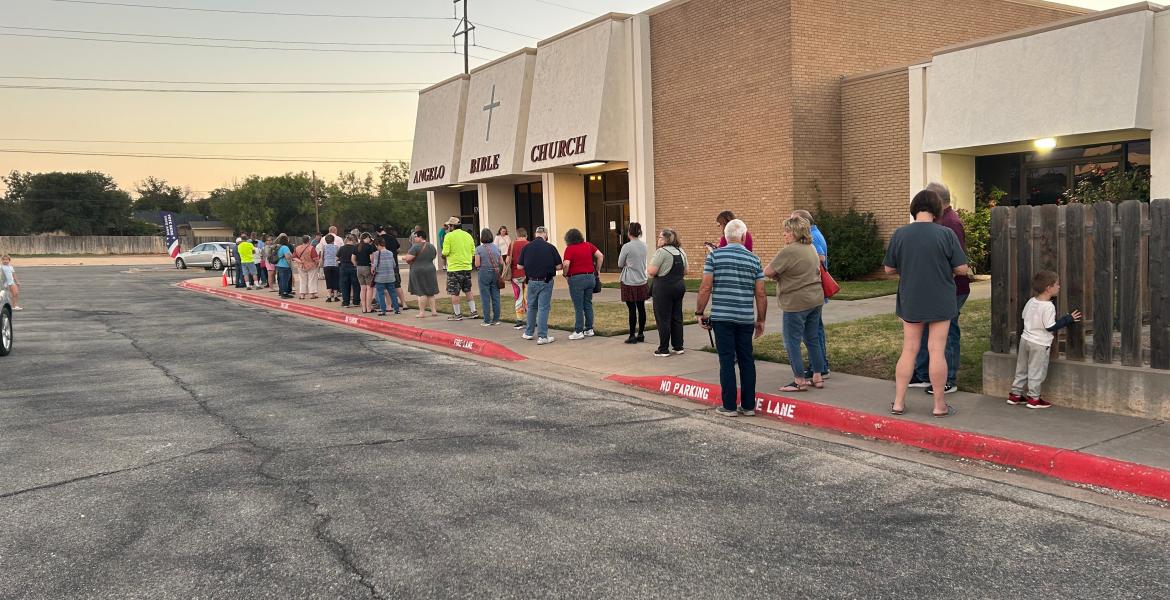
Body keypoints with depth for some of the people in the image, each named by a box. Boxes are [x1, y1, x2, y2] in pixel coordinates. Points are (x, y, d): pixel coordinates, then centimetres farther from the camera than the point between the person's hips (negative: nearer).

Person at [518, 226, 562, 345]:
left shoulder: (527, 247, -3)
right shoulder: (550, 247, -10)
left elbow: (520, 266, 1)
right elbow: (559, 266, -8)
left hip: (532, 281, 3)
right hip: (546, 281, -3)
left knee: (531, 307, 18)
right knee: (543, 308, 1)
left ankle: (529, 333, 28)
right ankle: (542, 336, -1)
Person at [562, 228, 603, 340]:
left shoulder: (569, 248, -10)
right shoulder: (588, 245, 6)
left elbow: (566, 264, -21)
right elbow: (600, 256, 4)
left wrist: (565, 274, -4)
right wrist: (597, 270, 12)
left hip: (576, 279, -5)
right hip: (590, 277, 5)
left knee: (578, 307, 0)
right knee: (588, 304, 14)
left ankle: (578, 332, 3)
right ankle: (589, 329, 18)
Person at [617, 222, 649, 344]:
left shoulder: (627, 247, -14)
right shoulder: (644, 246, 4)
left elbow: (620, 264, -4)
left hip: (629, 282, -6)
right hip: (642, 281, 6)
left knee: (632, 309, -1)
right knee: (641, 308, 9)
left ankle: (632, 336, 4)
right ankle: (641, 334, 17)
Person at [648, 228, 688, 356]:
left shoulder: (661, 252, -15)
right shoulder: (681, 252, 9)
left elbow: (651, 271, -18)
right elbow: (685, 271, 14)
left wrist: (649, 265, 1)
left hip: (664, 289, -7)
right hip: (680, 286, 7)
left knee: (663, 319, -1)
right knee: (677, 317, 13)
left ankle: (664, 349, 3)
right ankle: (678, 347, 17)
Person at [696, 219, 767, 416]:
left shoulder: (714, 255, -2)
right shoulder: (754, 260, 6)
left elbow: (705, 287, -6)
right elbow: (760, 294, 5)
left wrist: (699, 312, 3)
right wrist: (761, 320, 14)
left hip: (722, 317, -2)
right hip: (746, 318, 2)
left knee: (727, 361, 2)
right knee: (746, 360, 10)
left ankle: (729, 406, 4)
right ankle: (748, 405, 14)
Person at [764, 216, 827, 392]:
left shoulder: (789, 251, -18)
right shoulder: (811, 248, 10)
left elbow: (767, 272, -19)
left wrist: (776, 275, 4)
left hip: (797, 303, -9)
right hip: (816, 299, 9)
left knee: (792, 342, 1)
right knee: (813, 339, 16)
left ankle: (800, 381, 3)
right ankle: (818, 377, 21)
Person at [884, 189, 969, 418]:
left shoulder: (899, 234, -5)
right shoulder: (946, 234, -10)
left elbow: (889, 269, 2)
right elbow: (962, 269, -8)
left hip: (910, 302, 2)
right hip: (940, 302, -2)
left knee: (909, 350, 10)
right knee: (937, 351, 3)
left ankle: (898, 402, 11)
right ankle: (939, 405, 10)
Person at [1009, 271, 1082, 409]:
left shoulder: (1031, 301, 2)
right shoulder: (1048, 307, -21)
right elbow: (1050, 327, -20)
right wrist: (1069, 319, -14)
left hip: (1025, 339, 7)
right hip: (1039, 344, -7)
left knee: (1022, 369, 16)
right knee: (1036, 372, 5)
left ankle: (1015, 394, 23)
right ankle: (1034, 398, 12)